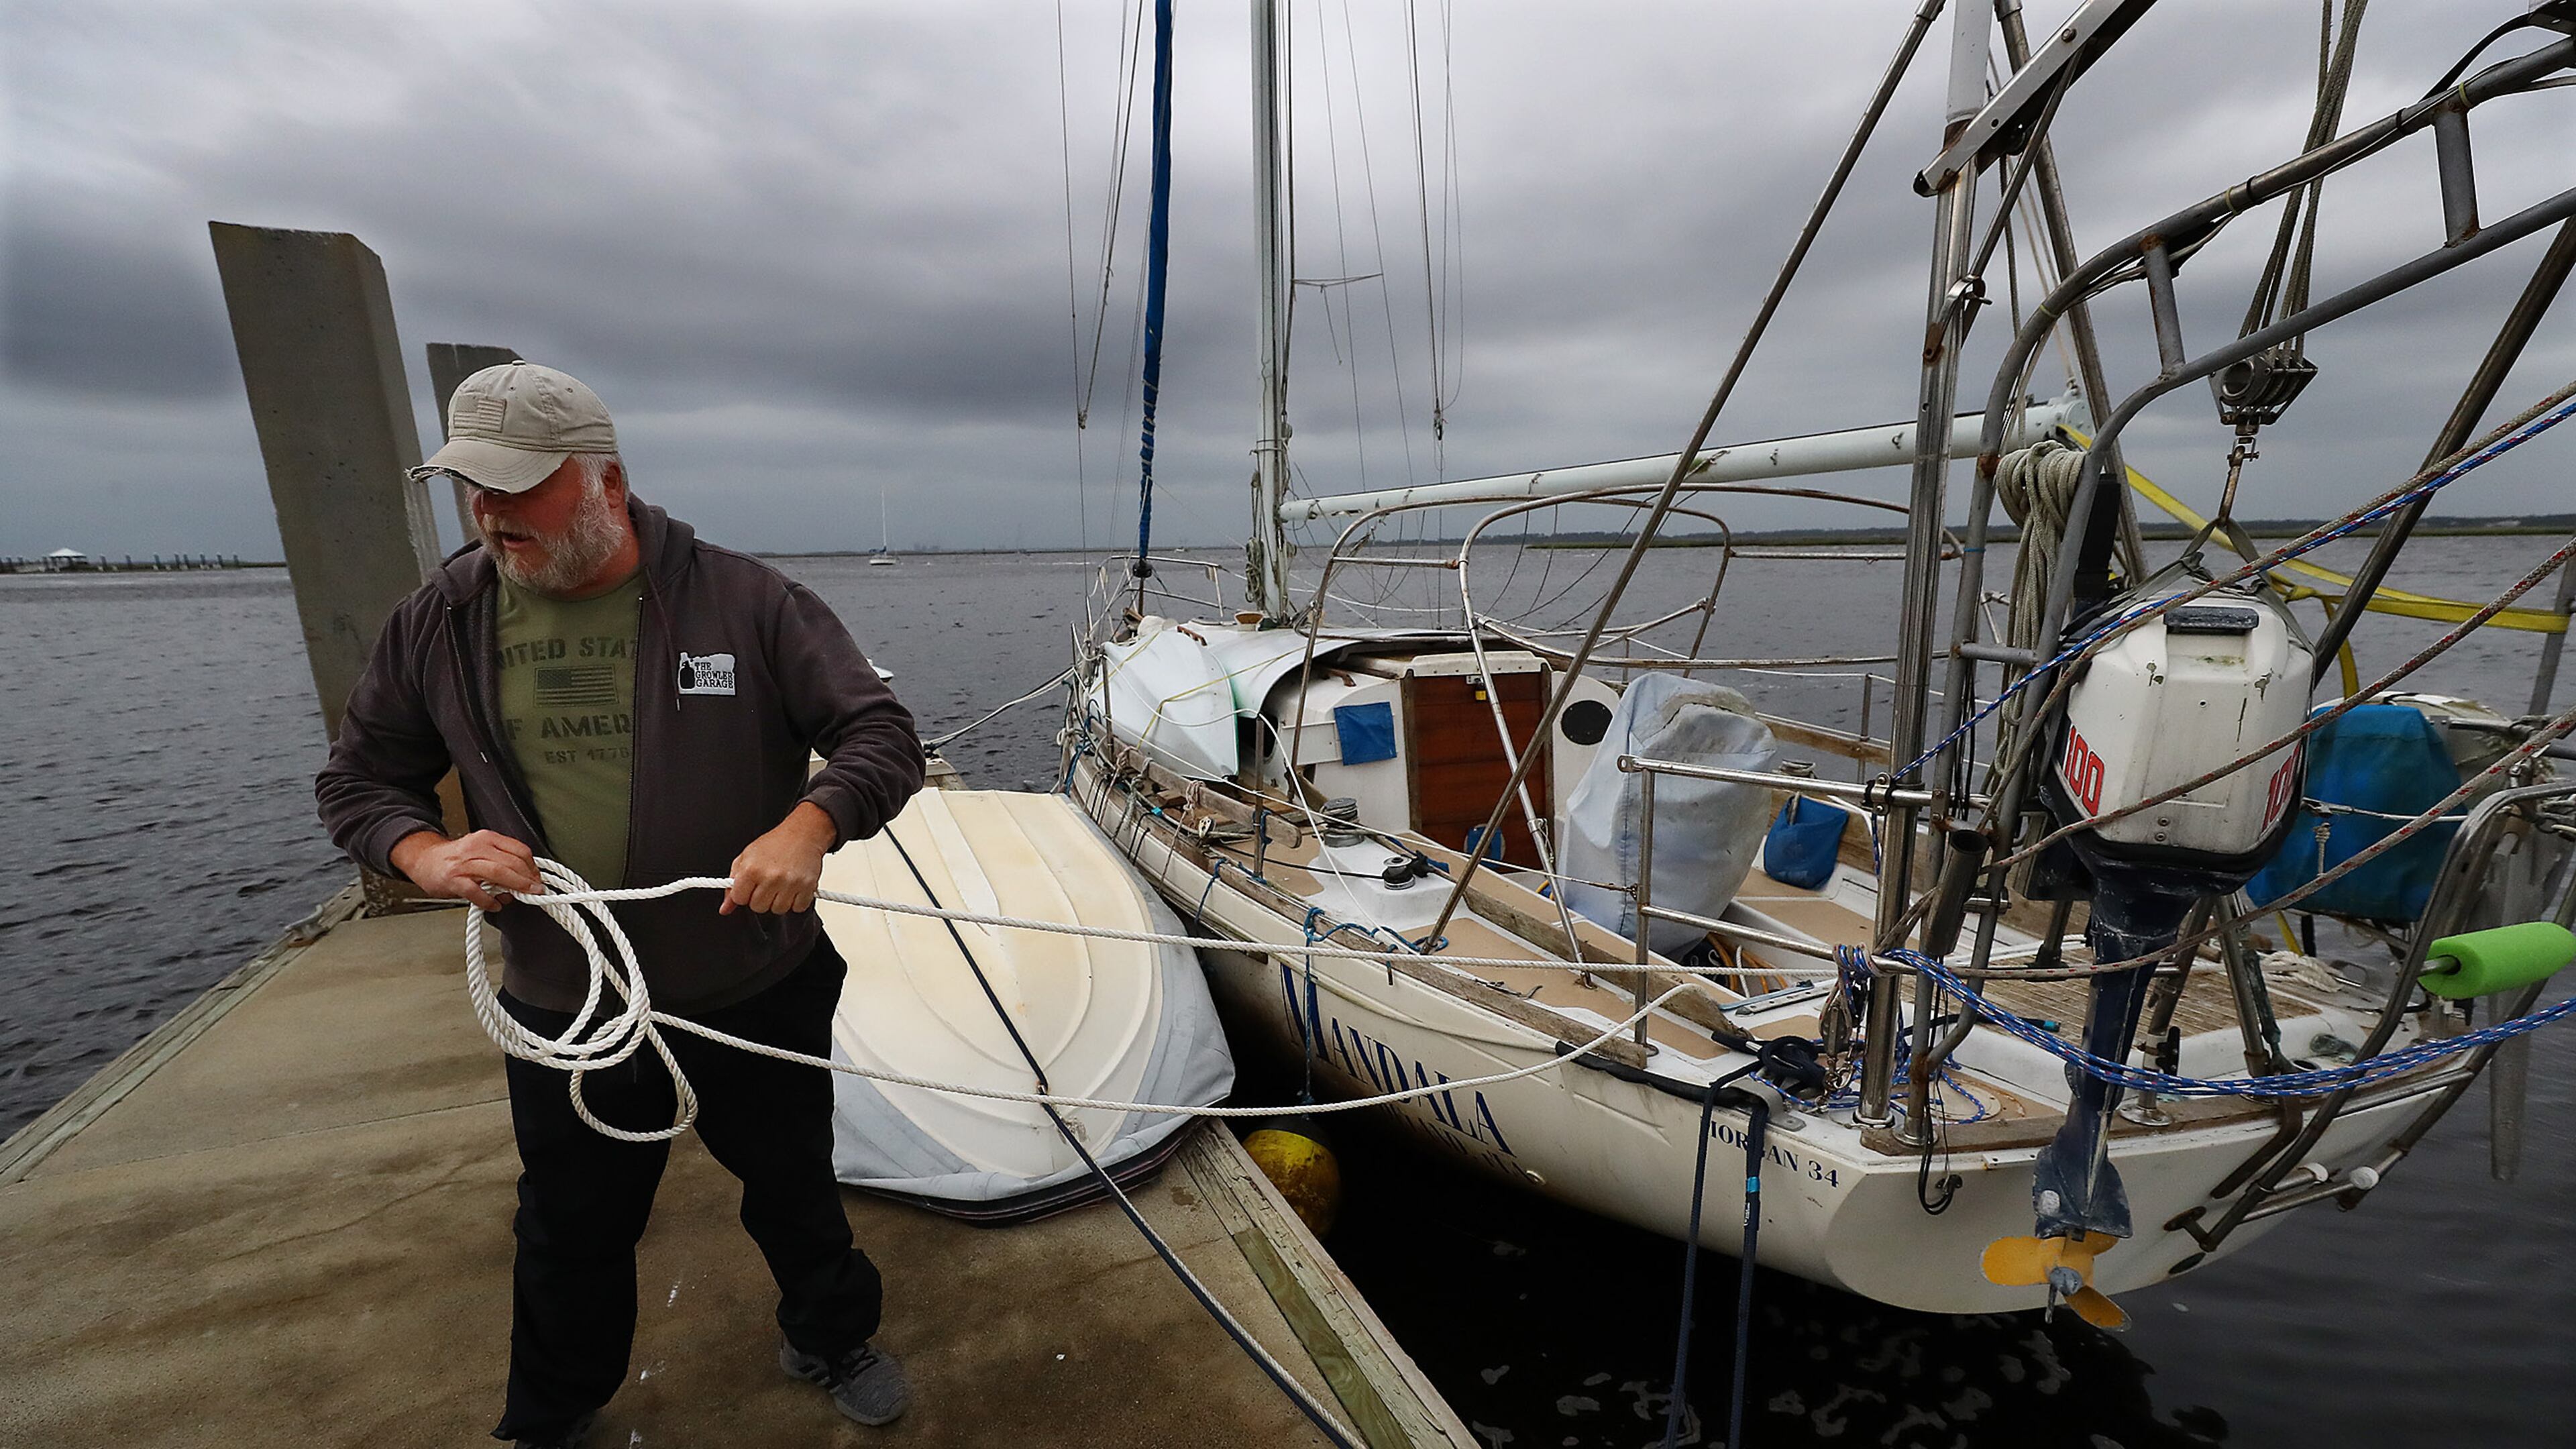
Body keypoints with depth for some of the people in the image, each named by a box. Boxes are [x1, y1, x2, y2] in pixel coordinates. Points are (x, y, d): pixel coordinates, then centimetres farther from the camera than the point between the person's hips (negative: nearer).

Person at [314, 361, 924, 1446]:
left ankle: (832, 1339, 49)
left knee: (796, 1191, 20)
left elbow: (880, 735, -15)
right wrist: (427, 854, -13)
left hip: (761, 997, -2)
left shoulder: (745, 601, -14)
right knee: (572, 1236, 24)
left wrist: (809, 826, -34)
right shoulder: (441, 623, -2)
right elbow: (358, 779, 9)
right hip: (564, 1012, 3)